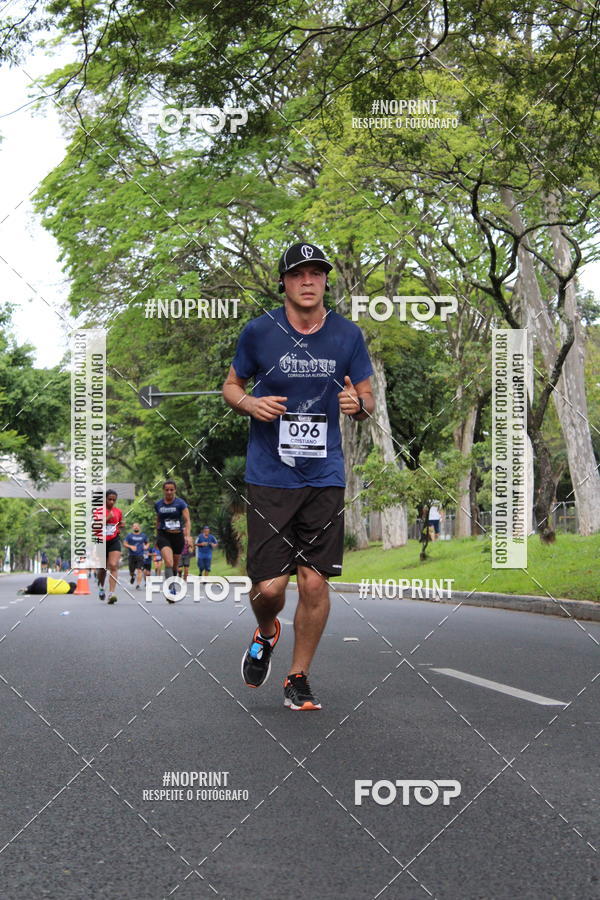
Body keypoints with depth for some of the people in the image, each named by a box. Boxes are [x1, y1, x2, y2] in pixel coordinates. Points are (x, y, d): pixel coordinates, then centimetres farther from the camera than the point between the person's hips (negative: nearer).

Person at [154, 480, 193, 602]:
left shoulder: (181, 503, -3)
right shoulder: (158, 504, 6)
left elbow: (187, 520, -9)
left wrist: (188, 536, -22)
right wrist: (157, 537, 24)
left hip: (178, 536, 0)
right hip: (164, 536, 0)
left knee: (175, 565, 11)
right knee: (168, 562, -21)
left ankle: (172, 584, 33)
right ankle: (171, 590, -28)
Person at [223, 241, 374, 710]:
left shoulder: (348, 335, 3)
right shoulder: (259, 331, -2)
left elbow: (367, 398, 13)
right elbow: (231, 385, 11)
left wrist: (358, 403, -11)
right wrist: (251, 403, -11)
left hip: (325, 477, 2)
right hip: (270, 476, -1)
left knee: (315, 582, -1)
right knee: (270, 586, -6)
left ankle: (299, 678, 18)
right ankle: (266, 633, 30)